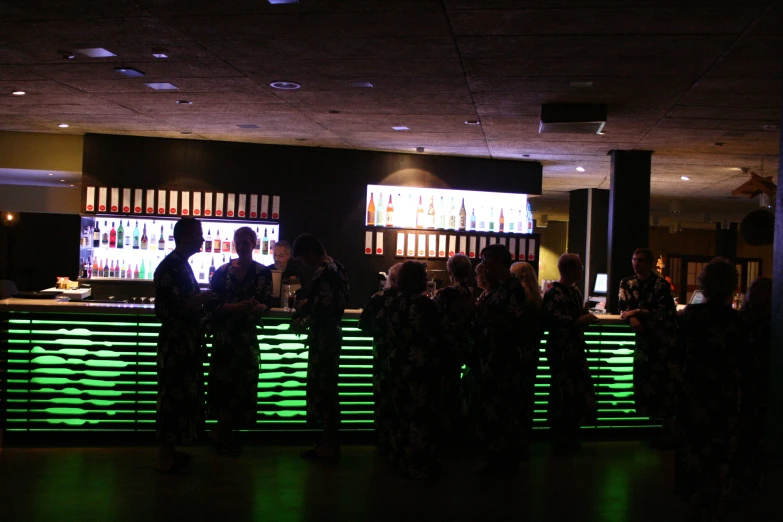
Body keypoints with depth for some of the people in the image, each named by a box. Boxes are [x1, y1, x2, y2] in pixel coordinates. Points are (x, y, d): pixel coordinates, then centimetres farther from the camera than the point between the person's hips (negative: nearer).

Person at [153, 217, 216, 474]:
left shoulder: (182, 265, 14)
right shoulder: (169, 267, -16)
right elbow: (165, 309, -21)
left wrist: (202, 302, 11)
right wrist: (198, 300, -23)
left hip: (186, 345, 10)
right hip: (175, 346, -10)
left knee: (182, 397, 14)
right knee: (173, 398, -3)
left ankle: (169, 451, 24)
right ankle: (165, 458, 6)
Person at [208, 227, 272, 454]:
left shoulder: (263, 272, 4)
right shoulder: (223, 271, 4)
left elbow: (266, 302, -2)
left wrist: (257, 308, -25)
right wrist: (237, 307, -19)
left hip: (248, 334, 1)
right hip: (224, 333, -1)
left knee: (243, 381, 0)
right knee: (226, 381, -1)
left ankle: (222, 431, 14)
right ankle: (225, 432, 11)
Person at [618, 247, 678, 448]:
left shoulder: (661, 284, -14)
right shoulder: (626, 284, 4)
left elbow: (662, 313, -19)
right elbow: (623, 310, 2)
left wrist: (637, 312, -13)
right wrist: (631, 318, -18)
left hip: (664, 340, -5)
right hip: (644, 339, 6)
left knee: (666, 383, -6)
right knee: (645, 382, 7)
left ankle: (668, 432, 1)